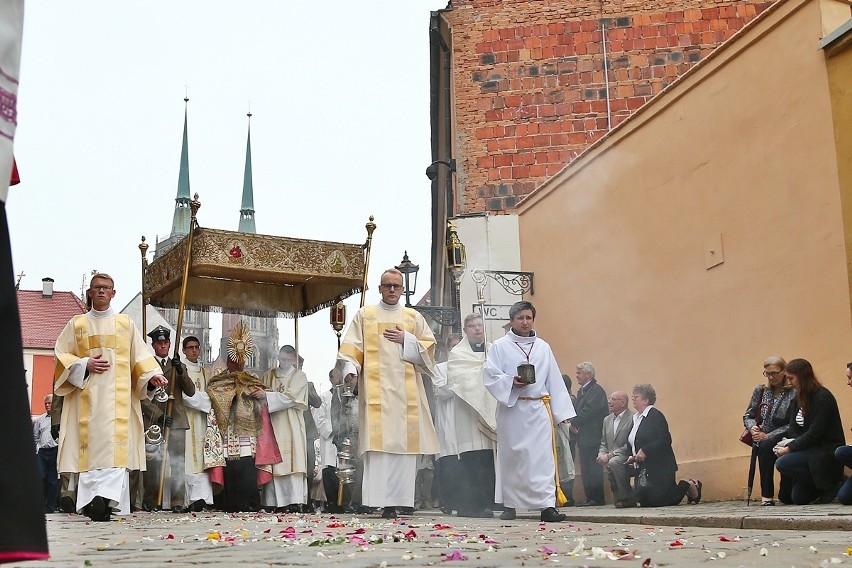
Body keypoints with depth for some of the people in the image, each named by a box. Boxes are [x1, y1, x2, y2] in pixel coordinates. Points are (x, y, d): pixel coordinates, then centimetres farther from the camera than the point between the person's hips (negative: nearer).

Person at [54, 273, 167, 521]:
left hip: (118, 395, -1)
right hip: (87, 394, 1)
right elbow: (61, 355, 11)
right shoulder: (76, 324, 16)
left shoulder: (126, 323, 15)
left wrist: (152, 375, -8)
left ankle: (106, 498, -27)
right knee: (89, 444, -7)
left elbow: (140, 356, 10)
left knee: (115, 443, -16)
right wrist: (84, 365, -7)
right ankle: (94, 501, -8)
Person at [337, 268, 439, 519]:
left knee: (403, 441, -5)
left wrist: (406, 340, -2)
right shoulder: (364, 315, 14)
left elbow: (429, 348, 13)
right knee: (377, 441, -11)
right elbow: (352, 347, 7)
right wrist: (350, 371, -9)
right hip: (375, 387, -2)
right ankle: (379, 497, -13)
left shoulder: (414, 317, 17)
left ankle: (395, 500, -3)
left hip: (406, 389, 2)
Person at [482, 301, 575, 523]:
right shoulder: (500, 346, 4)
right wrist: (511, 382, -18)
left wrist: (562, 411, 6)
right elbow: (490, 376, -2)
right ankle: (509, 505, 15)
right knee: (511, 456, 5)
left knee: (543, 456, -7)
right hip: (511, 408, -1)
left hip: (539, 408, 2)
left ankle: (548, 505, -10)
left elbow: (555, 381, 11)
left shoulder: (543, 347, 13)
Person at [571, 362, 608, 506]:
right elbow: (577, 410, 18)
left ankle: (597, 498, -3)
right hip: (583, 438, 9)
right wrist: (574, 423, -1)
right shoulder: (581, 391, 19)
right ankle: (589, 497, 13)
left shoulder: (597, 390, -10)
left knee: (593, 468, -7)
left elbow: (588, 411, -18)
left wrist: (574, 422, -10)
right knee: (585, 468, 9)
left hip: (593, 437, -9)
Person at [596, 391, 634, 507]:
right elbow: (603, 444, 18)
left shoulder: (632, 418, -8)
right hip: (610, 459, 7)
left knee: (613, 462, -33)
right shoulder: (607, 420, 17)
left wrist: (609, 455, -19)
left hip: (627, 458, -7)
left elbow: (630, 445, -16)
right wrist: (602, 455, -4)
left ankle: (626, 498, -17)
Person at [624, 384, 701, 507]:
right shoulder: (635, 418, 14)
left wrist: (644, 451, -24)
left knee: (655, 501, -14)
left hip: (660, 467, -9)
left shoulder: (655, 415, -12)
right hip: (644, 468, 9)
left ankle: (688, 486, 8)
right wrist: (633, 456, 1)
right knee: (645, 502, 6)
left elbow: (665, 440, -20)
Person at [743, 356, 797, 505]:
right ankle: (767, 495, -14)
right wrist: (753, 428, -11)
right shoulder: (760, 390, 9)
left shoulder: (793, 394, -6)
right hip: (762, 441, 3)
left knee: (765, 446, -31)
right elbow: (748, 416, 11)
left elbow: (792, 426, -11)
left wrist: (768, 436, -19)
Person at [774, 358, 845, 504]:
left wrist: (789, 448, -18)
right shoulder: (803, 397, 12)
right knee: (799, 499, 4)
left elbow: (815, 433, -21)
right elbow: (794, 428, 9)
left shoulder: (823, 397, -16)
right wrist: (787, 444, -11)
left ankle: (830, 485, -11)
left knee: (782, 463, -25)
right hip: (812, 450, 9)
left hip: (827, 452, -9)